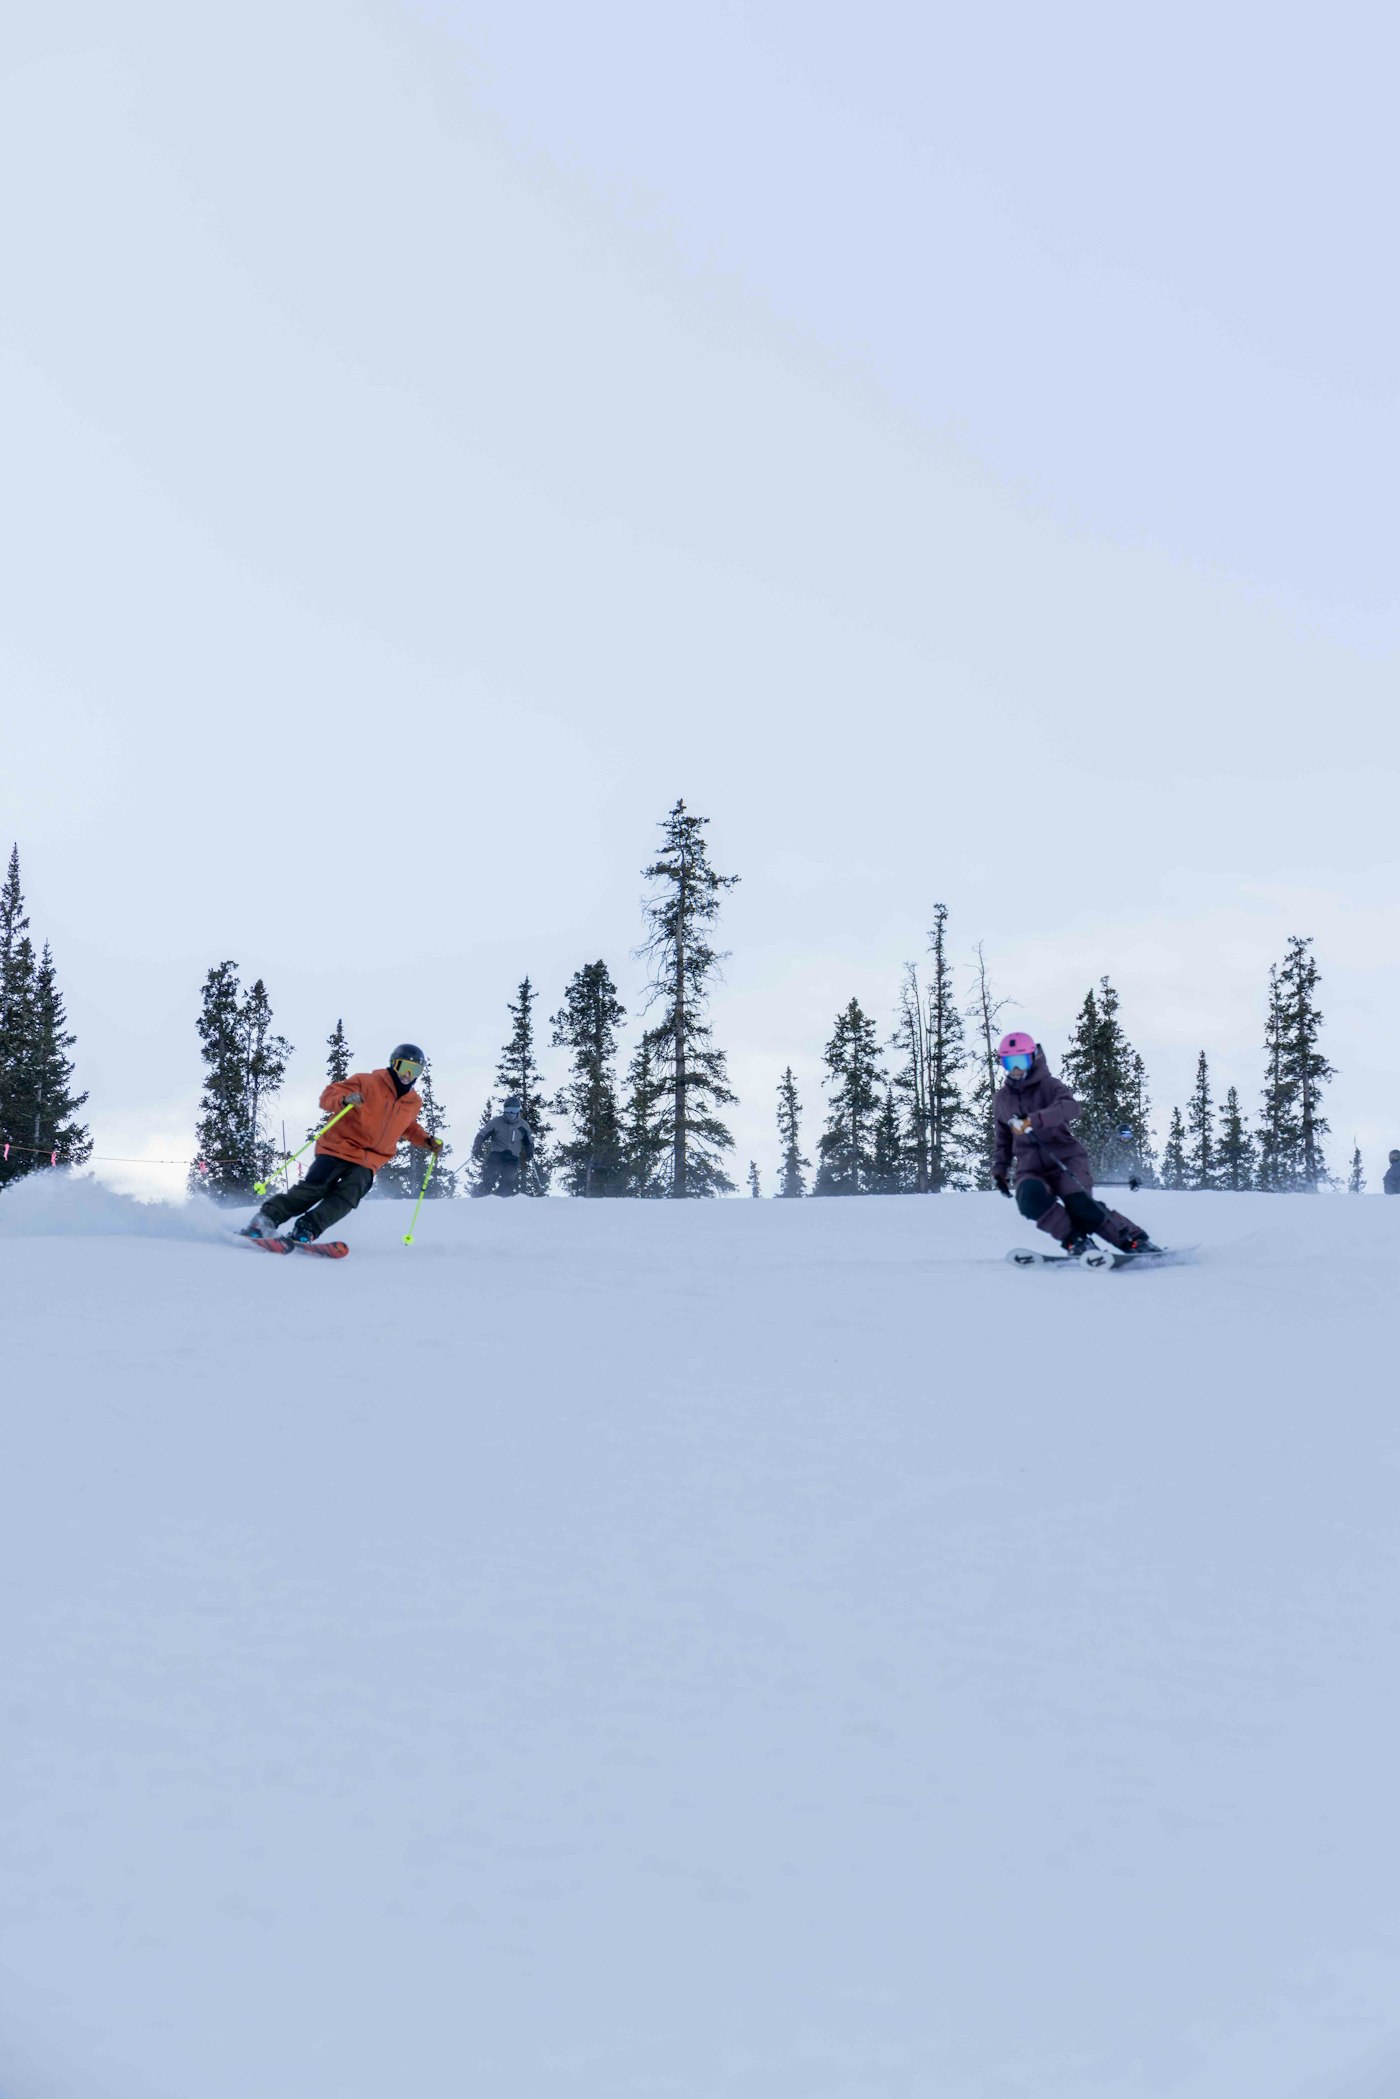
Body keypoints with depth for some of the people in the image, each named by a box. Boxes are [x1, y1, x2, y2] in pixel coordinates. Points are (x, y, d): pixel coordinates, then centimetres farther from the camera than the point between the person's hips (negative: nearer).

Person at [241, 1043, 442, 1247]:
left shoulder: (413, 1103, 10)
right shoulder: (367, 1083, -6)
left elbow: (408, 1126, 33)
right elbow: (329, 1095, -6)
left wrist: (426, 1140, 15)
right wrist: (344, 1100, -28)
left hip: (368, 1162, 4)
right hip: (339, 1147, -4)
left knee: (347, 1197, -23)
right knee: (315, 1188, -21)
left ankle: (305, 1232, -32)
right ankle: (266, 1218, -17)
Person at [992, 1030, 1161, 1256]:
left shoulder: (1048, 1085, -2)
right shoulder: (1002, 1099, 16)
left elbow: (1072, 1108, -24)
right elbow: (1003, 1138, 33)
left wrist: (1033, 1121, -36)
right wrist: (999, 1169, 23)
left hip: (1066, 1159, -4)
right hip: (1031, 1168, 4)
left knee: (1080, 1205, -27)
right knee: (1030, 1198, -32)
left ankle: (1135, 1240, -18)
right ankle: (1075, 1240, -25)